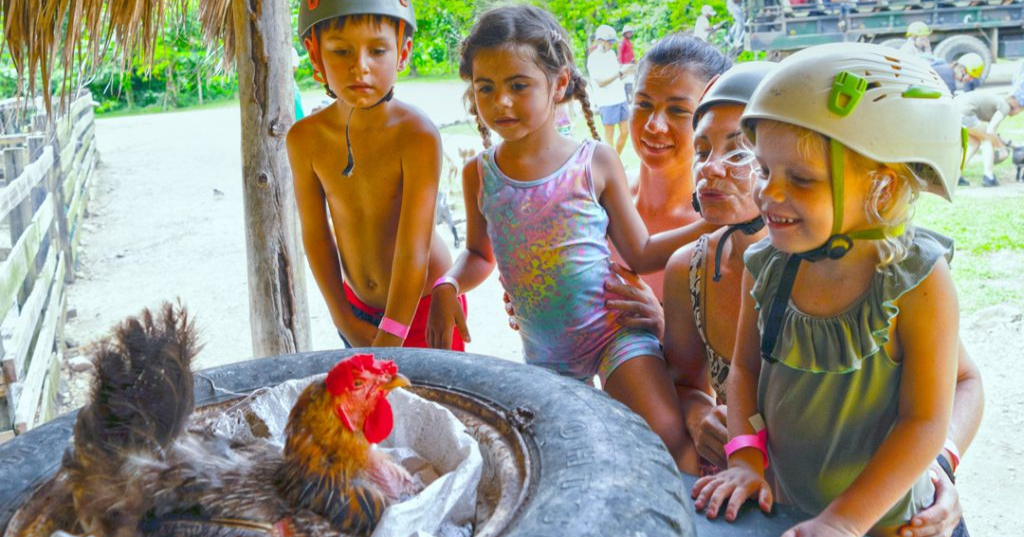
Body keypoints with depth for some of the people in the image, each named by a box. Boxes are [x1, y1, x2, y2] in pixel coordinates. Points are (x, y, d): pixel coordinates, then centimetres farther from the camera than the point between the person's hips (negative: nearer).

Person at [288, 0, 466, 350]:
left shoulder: (417, 135, -26)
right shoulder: (304, 139, -12)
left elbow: (412, 254, -26)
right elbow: (316, 234, -3)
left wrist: (389, 341, -25)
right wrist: (344, 320, -3)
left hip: (424, 302, -4)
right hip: (356, 306, 4)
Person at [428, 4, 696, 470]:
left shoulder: (596, 163, -8)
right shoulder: (478, 175, -1)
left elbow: (640, 253, -1)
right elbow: (479, 254, 13)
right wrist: (448, 286, -7)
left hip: (613, 328, -3)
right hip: (544, 351, 3)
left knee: (665, 438, -19)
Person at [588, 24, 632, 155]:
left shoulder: (612, 53, 12)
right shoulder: (593, 59, -11)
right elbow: (601, 82, -19)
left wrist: (627, 73, -3)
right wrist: (620, 72, -23)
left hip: (620, 99, 7)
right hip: (607, 102, -7)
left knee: (625, 132, 9)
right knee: (609, 136, -1)